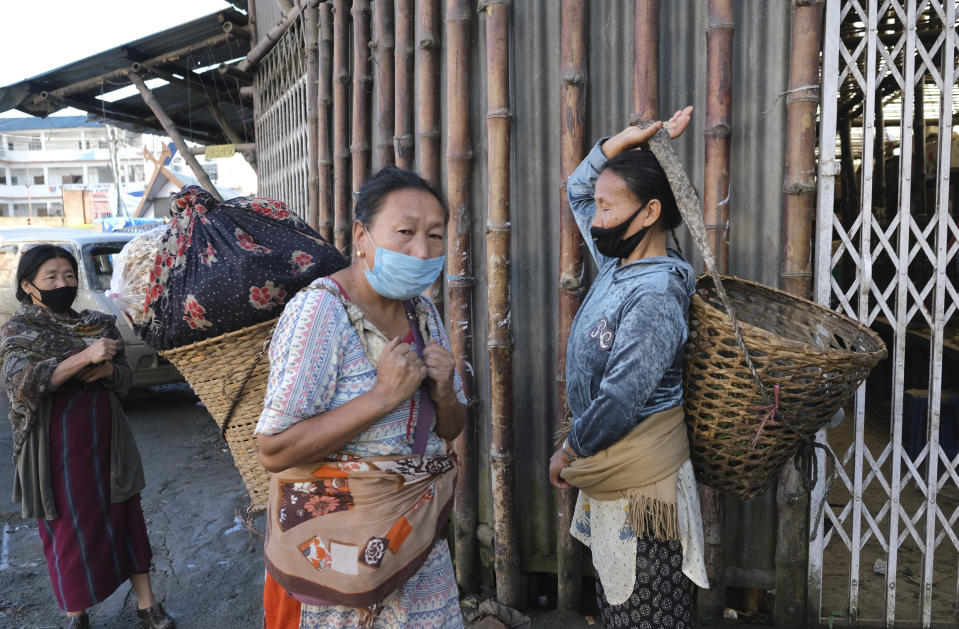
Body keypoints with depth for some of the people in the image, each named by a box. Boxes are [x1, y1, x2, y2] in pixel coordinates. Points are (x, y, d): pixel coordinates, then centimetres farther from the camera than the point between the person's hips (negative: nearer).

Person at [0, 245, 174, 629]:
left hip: (106, 440, 3)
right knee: (69, 529, 8)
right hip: (57, 448, -3)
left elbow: (126, 378, 6)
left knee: (125, 517, 7)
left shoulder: (99, 324, 6)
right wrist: (85, 357, -30)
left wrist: (108, 369, -17)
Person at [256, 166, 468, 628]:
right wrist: (383, 396, -28)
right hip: (339, 547, -6)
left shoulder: (424, 314, 3)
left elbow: (450, 430, 10)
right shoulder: (319, 312, -19)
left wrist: (443, 395, -13)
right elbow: (273, 451, -23)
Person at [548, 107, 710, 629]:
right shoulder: (618, 264, 5)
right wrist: (629, 139, 3)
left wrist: (568, 452, -8)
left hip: (639, 487, -9)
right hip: (608, 477, 9)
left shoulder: (655, 296, -22)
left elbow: (619, 402, -24)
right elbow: (578, 188, 18)